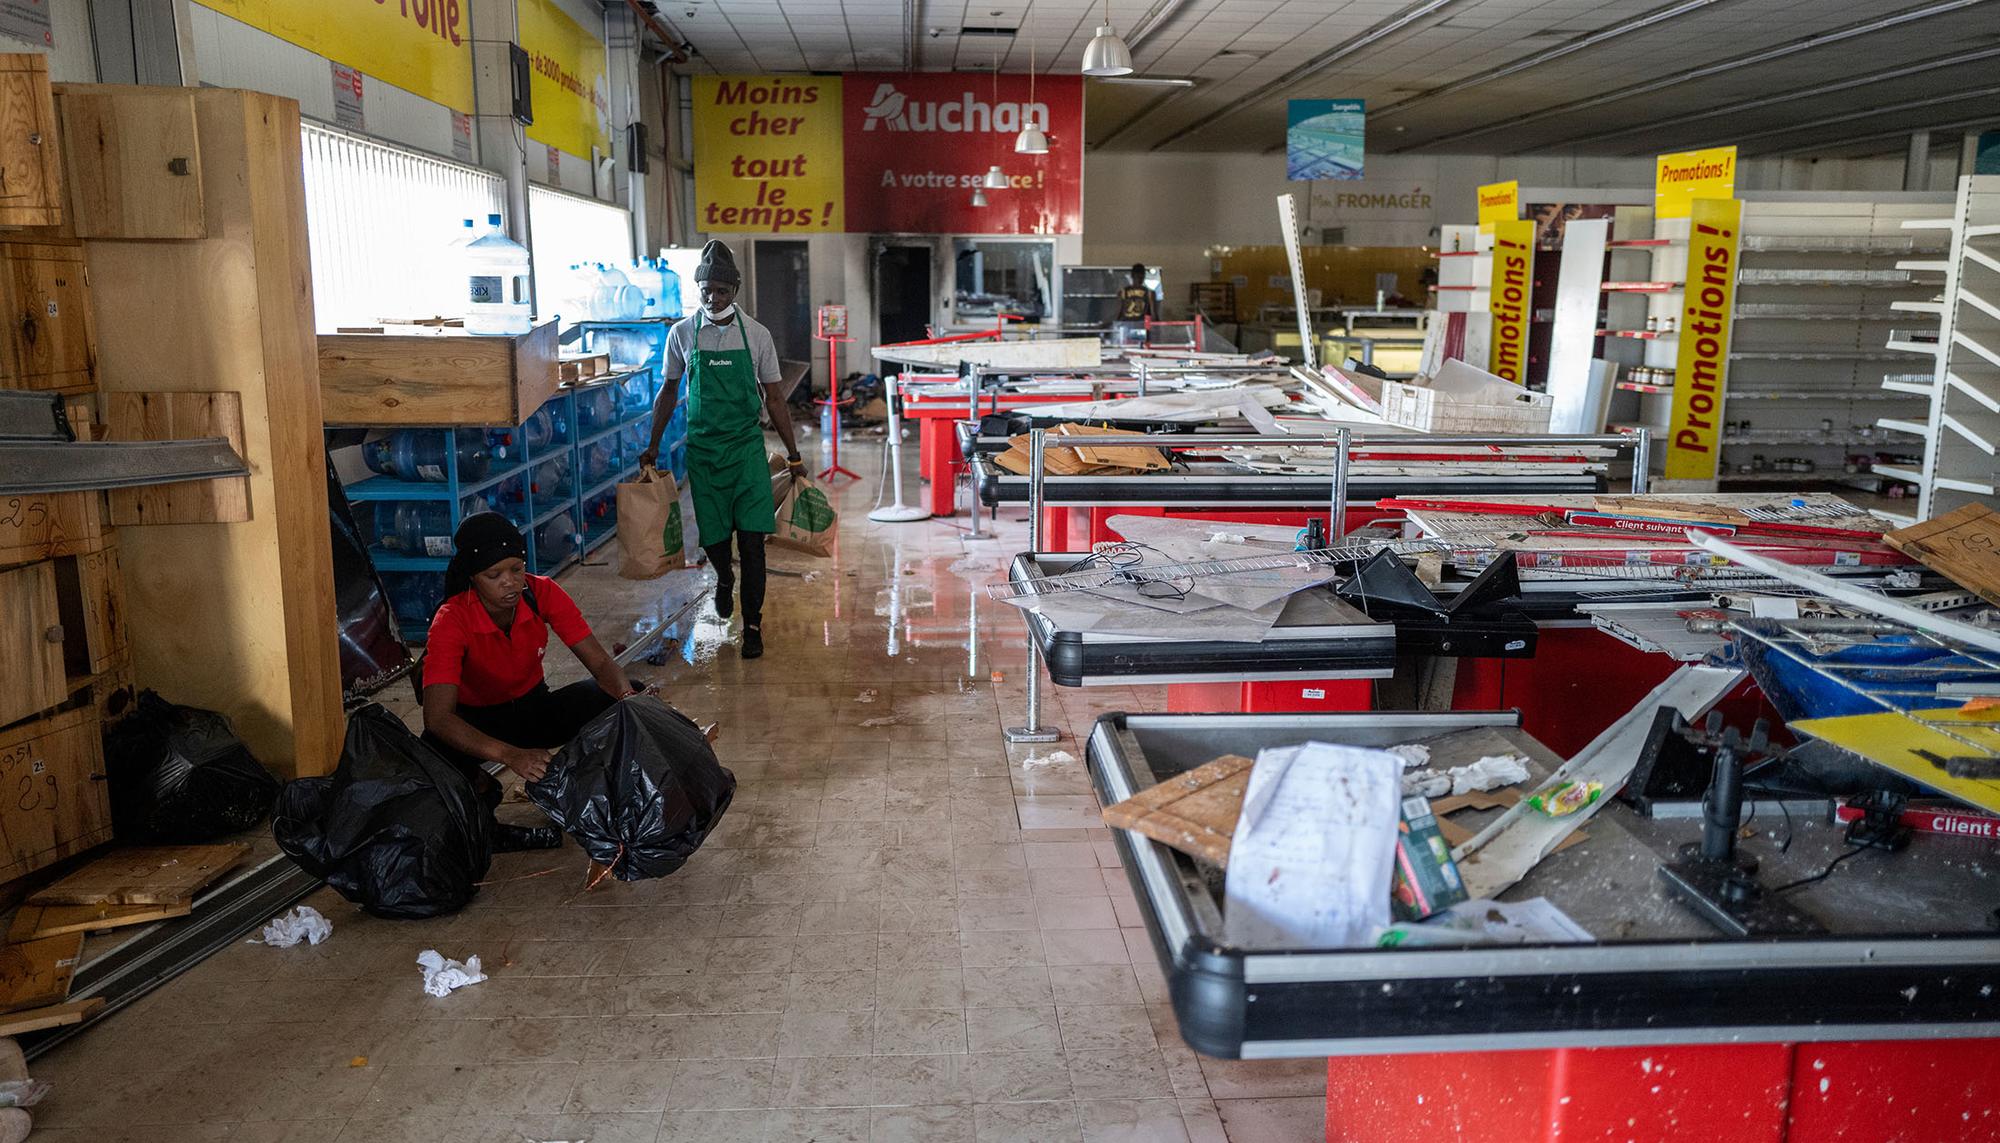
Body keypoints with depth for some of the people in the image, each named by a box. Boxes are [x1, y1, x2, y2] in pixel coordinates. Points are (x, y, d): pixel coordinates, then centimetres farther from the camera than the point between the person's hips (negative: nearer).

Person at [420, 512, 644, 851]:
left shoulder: (543, 593, -17)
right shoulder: (452, 620, -27)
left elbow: (601, 662, -18)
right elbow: (437, 717, -38)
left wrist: (629, 699, -42)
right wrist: (511, 756, -53)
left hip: (532, 707, 3)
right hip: (476, 720, -3)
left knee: (617, 698, -24)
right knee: (436, 753, -39)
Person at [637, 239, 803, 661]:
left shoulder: (757, 335, -2)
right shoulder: (682, 333, 1)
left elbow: (774, 398, 4)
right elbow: (669, 391, 12)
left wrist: (793, 455, 3)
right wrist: (653, 446, 12)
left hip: (747, 447, -1)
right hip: (703, 448, 1)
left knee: (751, 540, -8)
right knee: (713, 538, 6)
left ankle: (752, 625, 4)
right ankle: (724, 578, 42)